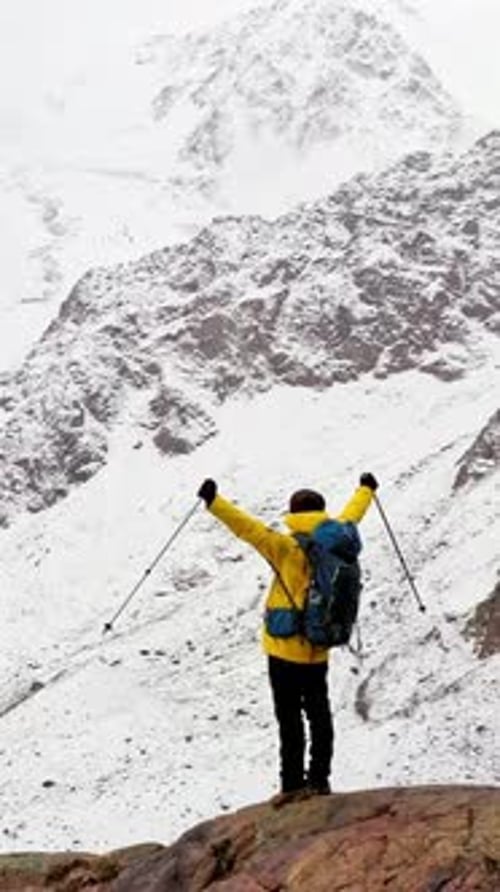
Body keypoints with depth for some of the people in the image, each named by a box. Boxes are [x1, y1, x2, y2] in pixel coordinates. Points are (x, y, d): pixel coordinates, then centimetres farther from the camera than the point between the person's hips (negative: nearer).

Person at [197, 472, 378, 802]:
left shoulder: (288, 549, -16)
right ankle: (319, 779, 21)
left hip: (286, 649, -5)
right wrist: (366, 489, 35)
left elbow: (249, 528, -24)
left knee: (289, 719, 0)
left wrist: (215, 501, -23)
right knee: (319, 715, 15)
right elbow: (352, 515, 17)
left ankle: (293, 783, 2)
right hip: (319, 650, 6)